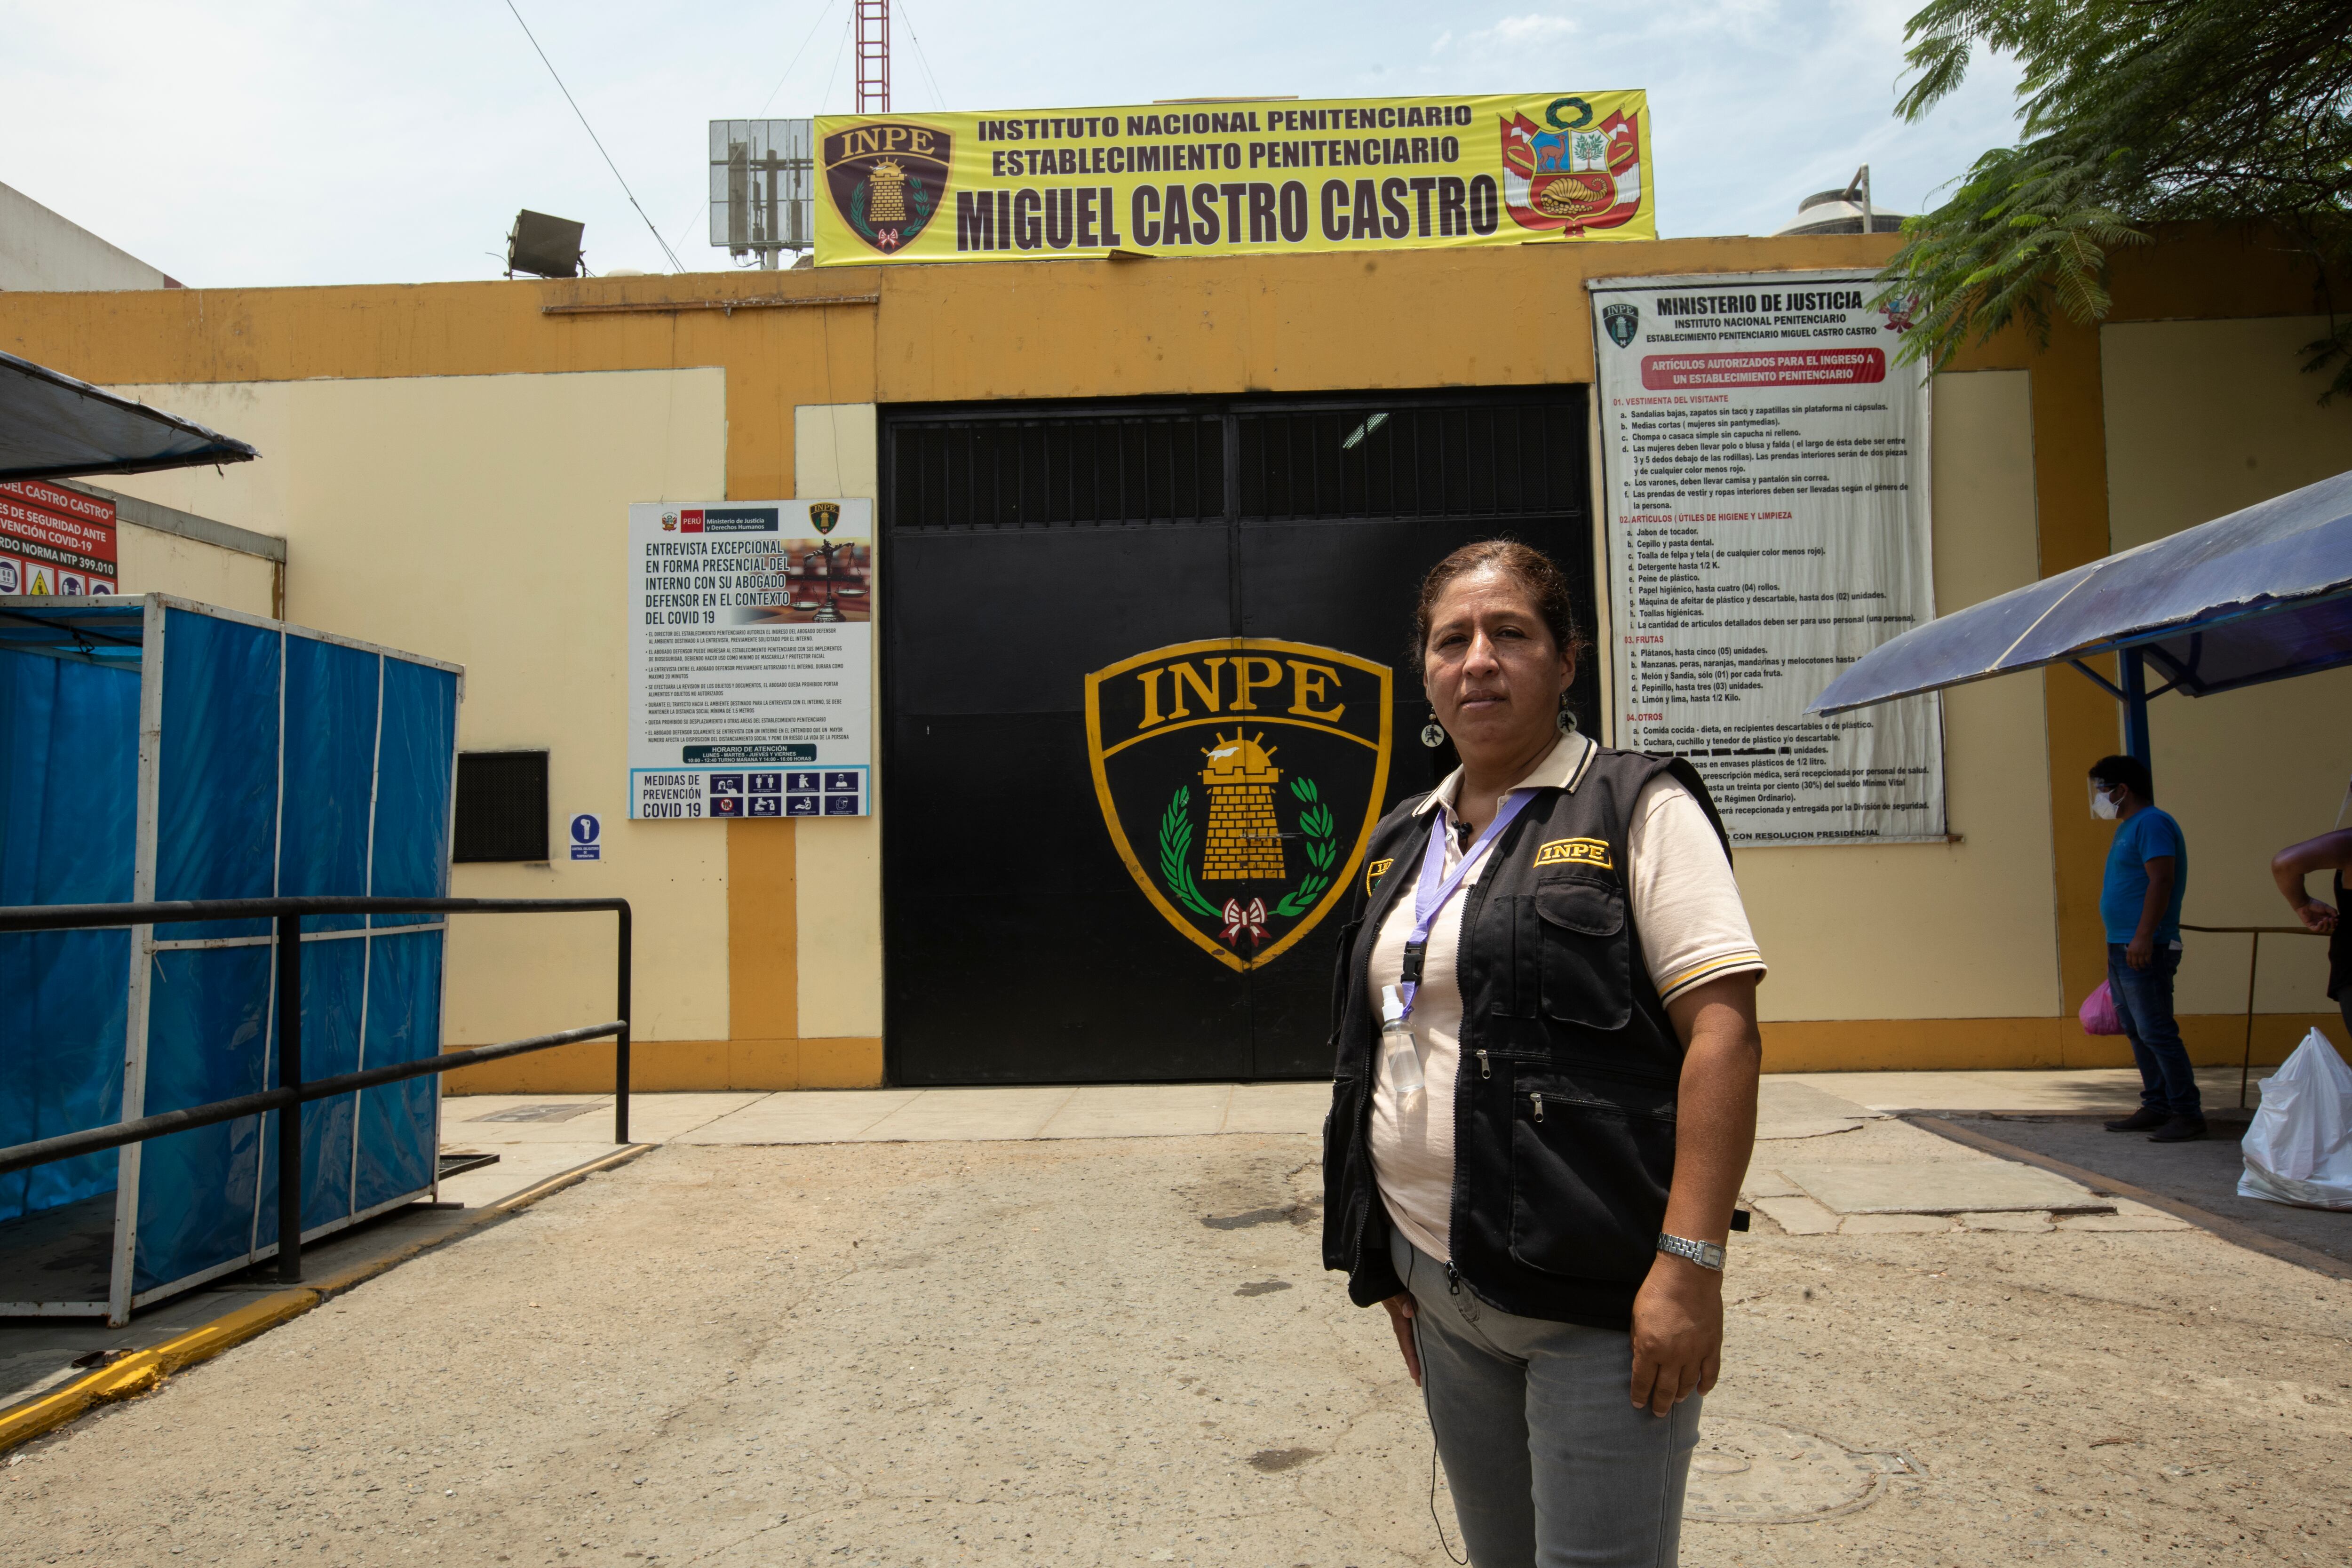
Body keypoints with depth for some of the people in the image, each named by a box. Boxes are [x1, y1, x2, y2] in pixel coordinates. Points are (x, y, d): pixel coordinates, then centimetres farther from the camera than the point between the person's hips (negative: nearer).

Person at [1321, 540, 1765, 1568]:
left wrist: (1689, 1262, -21)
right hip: (1440, 1290, 6)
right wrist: (1388, 1262, 16)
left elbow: (1722, 1030, -14)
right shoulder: (1401, 843, 11)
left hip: (1594, 1296, -6)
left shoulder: (1638, 809, -6)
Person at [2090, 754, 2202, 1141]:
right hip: (2122, 949, 10)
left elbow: (2161, 881, -20)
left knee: (2156, 1032, -9)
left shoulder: (2152, 823, -11)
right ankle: (2156, 1108, 18)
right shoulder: (2128, 827, 20)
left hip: (2145, 950, -10)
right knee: (2137, 1033, 12)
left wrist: (2143, 936, -26)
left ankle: (2188, 1113, -4)